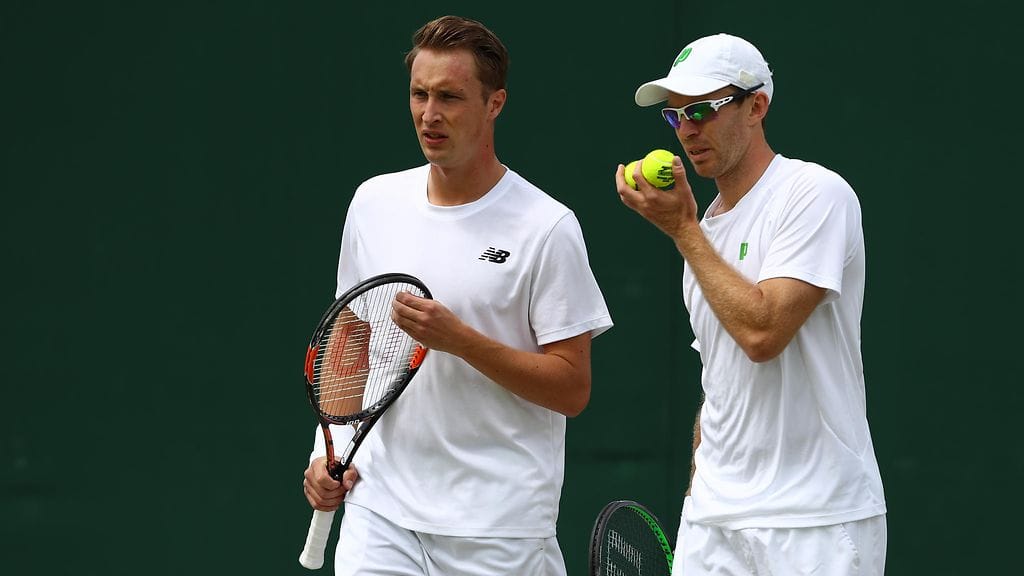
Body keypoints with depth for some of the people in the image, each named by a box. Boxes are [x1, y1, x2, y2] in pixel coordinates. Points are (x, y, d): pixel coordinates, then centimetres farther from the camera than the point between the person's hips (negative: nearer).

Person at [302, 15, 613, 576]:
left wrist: (460, 339, -18)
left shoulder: (546, 227, -7)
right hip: (380, 509, 3)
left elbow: (571, 390, -8)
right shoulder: (373, 202, 8)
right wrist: (330, 450, 6)